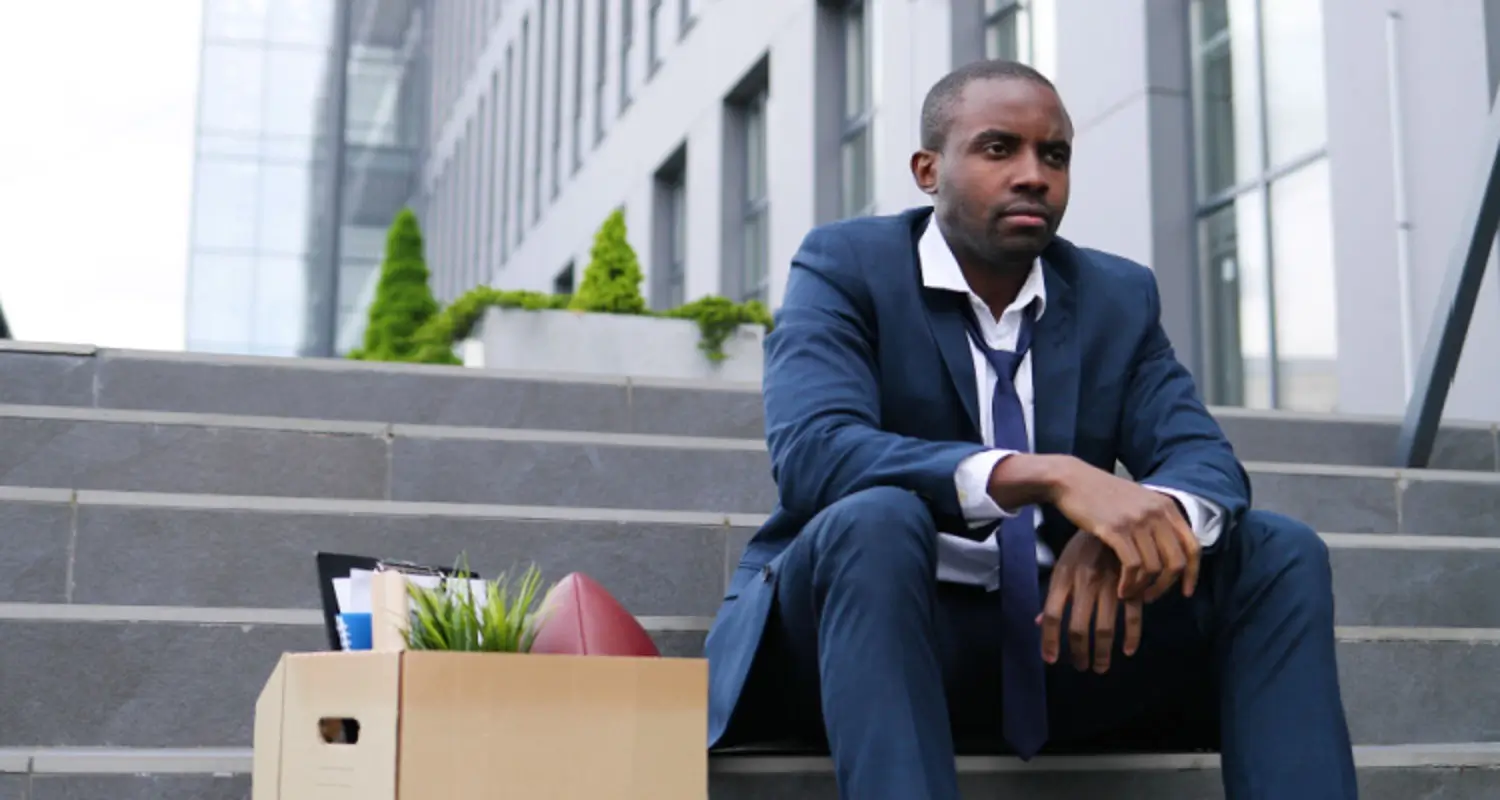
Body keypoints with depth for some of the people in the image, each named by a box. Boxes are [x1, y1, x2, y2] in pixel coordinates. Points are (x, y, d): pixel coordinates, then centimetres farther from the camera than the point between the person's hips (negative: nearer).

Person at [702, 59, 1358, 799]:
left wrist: (1135, 523, -29)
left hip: (1061, 632, 4)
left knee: (1281, 553, -13)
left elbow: (1206, 459, -3)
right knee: (876, 520, -36)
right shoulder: (846, 266, -6)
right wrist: (1047, 475, -36)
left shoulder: (1119, 296, 8)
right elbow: (811, 454, -24)